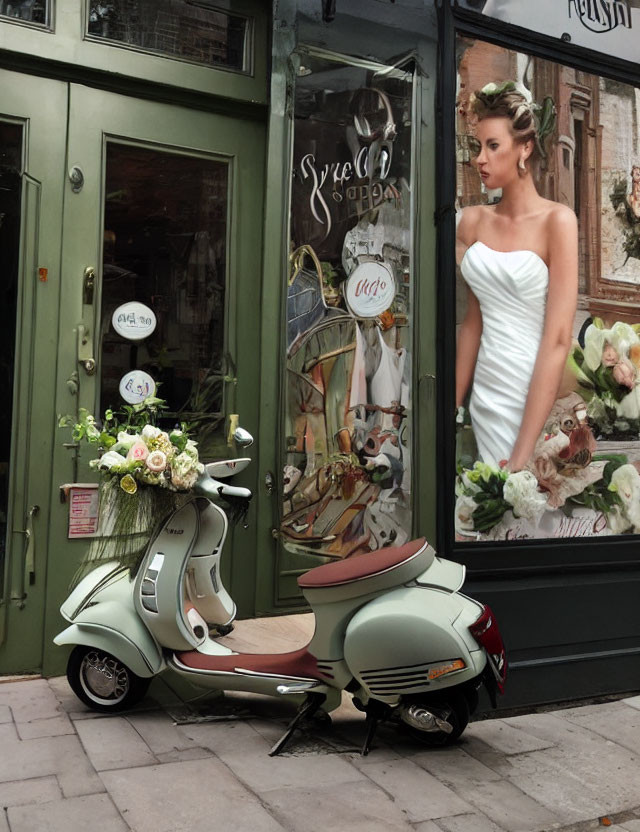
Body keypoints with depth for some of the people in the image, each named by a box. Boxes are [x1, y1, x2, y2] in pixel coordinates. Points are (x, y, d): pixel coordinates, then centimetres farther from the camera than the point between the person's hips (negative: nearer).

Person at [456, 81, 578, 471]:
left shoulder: (557, 220, -10)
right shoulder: (473, 220, 5)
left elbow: (558, 339, -16)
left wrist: (523, 454, -20)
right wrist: (453, 405, 10)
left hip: (539, 398, -4)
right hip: (484, 396, 5)